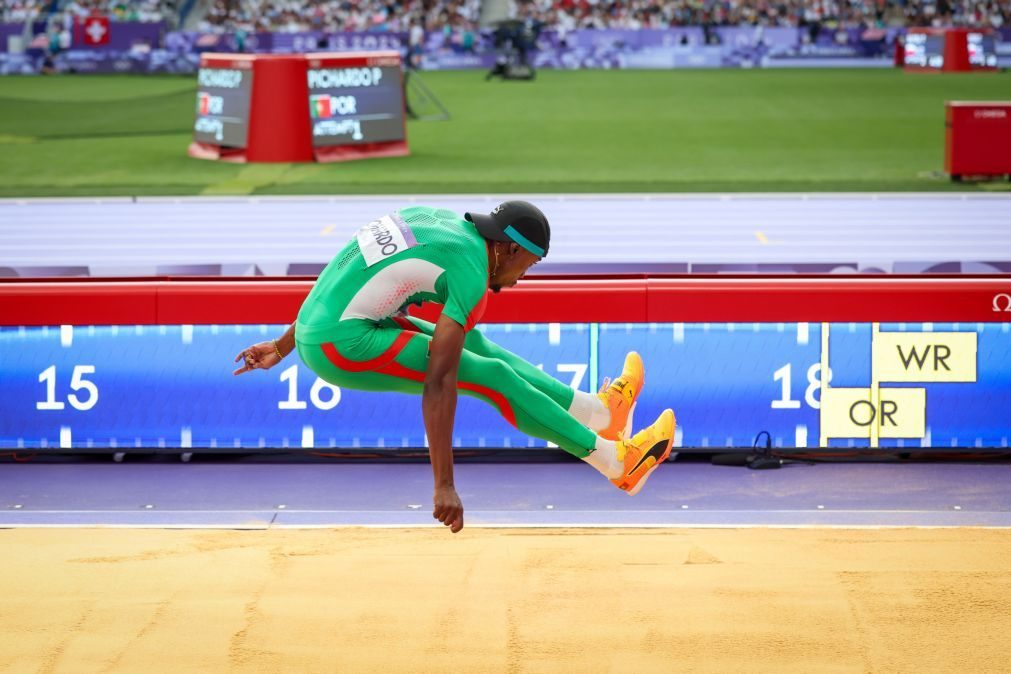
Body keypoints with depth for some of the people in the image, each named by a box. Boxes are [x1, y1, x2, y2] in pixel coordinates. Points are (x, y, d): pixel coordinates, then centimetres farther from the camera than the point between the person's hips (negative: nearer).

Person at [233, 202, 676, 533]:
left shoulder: (431, 219, 12)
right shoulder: (470, 273, -13)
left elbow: (337, 282, 19)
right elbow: (438, 384, -18)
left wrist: (283, 347, 26)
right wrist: (444, 485, -18)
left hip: (311, 327, 9)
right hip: (345, 345, -9)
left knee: (472, 345, 19)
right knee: (492, 376, -1)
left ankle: (593, 411, 30)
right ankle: (616, 461, 9)